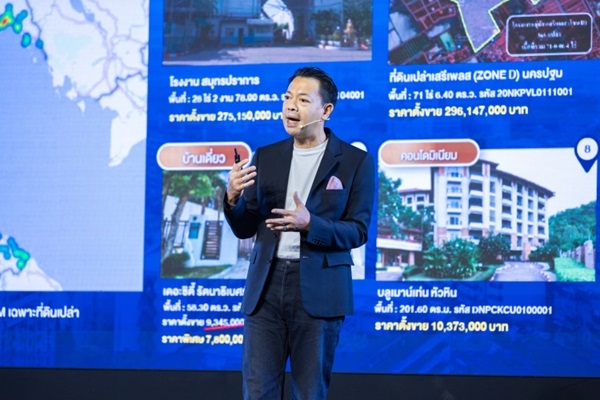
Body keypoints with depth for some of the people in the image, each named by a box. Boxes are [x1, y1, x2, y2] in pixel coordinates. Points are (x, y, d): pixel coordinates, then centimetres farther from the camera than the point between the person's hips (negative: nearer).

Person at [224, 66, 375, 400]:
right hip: (266, 287, 3)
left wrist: (310, 225, -21)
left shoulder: (355, 161, 0)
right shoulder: (266, 157, 10)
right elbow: (245, 228, 10)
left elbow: (358, 231, -4)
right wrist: (233, 198, -12)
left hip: (319, 291, -3)